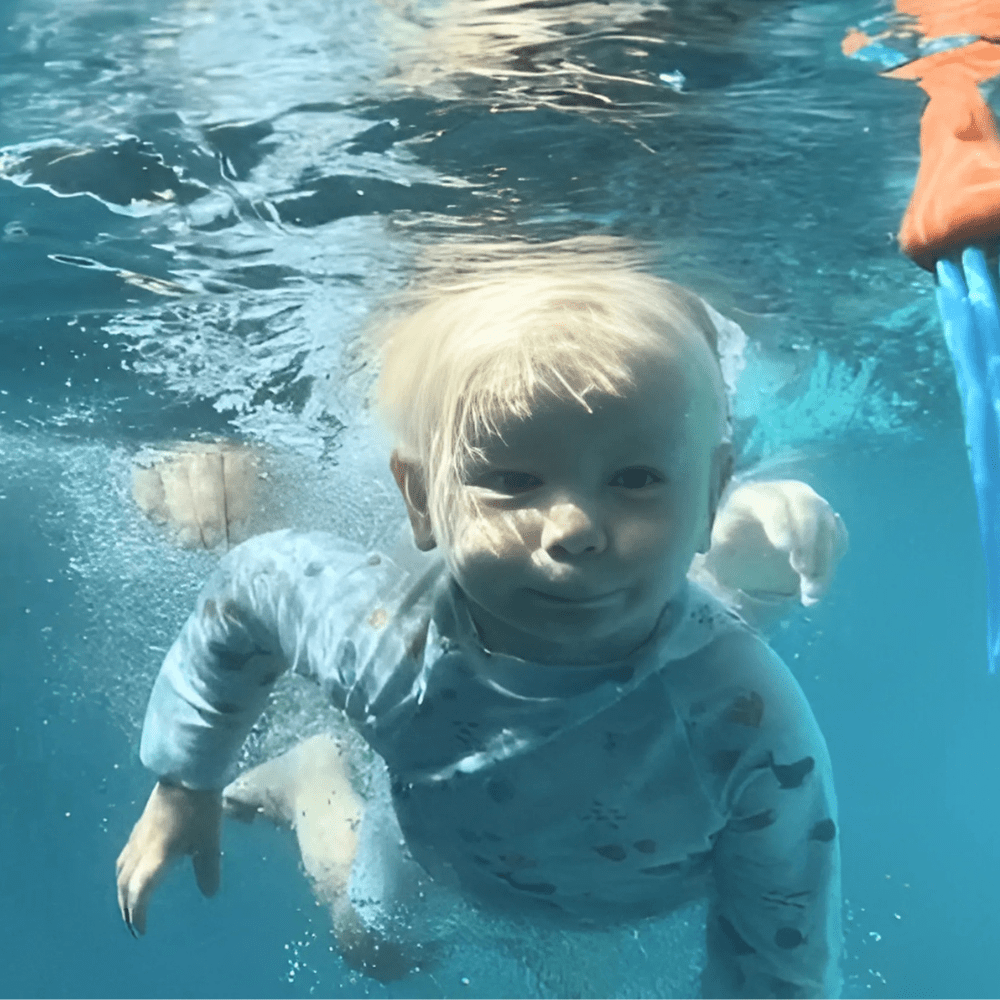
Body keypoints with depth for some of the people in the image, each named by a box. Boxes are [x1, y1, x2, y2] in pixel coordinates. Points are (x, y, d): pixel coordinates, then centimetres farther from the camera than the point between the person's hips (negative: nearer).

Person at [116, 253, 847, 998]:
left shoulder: (753, 727, -46)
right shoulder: (374, 630, -42)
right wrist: (185, 784, -9)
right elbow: (245, 584, -18)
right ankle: (313, 781, 48)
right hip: (439, 840, 1)